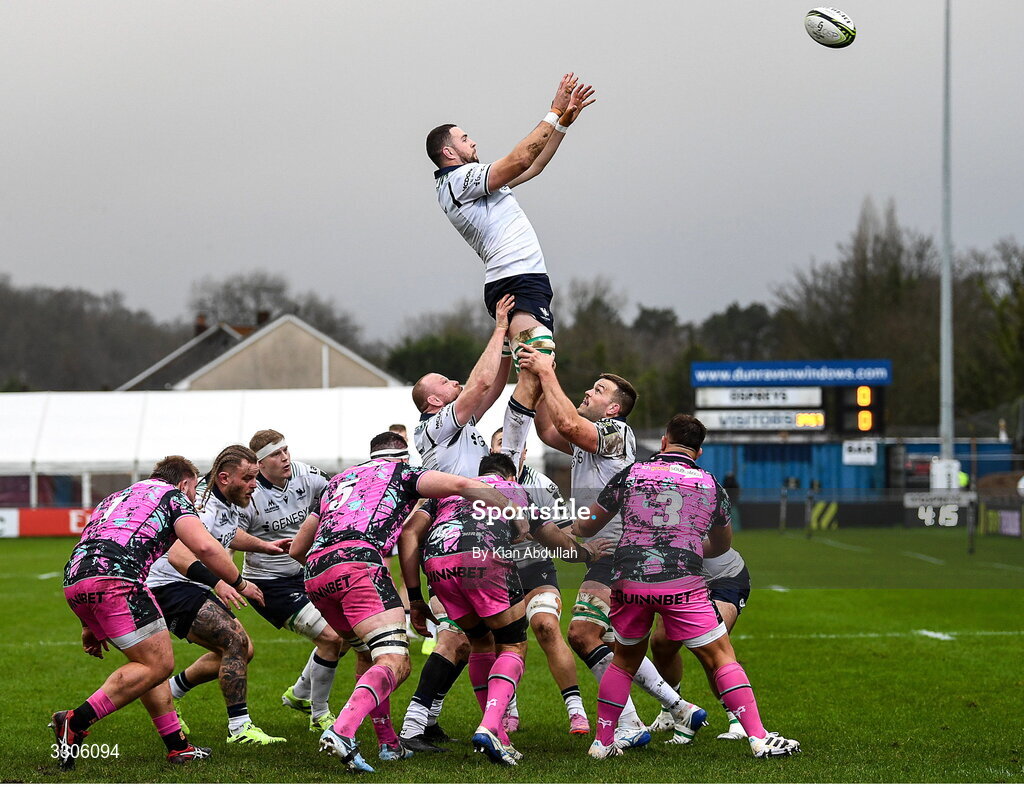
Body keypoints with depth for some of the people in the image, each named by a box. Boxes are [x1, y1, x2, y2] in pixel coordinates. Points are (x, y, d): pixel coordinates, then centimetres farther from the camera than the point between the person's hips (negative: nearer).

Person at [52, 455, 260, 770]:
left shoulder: (117, 497, 37)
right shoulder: (173, 495, 14)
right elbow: (204, 546, -2)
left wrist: (91, 625, 37)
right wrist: (239, 583, 12)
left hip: (74, 579, 9)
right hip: (116, 579, -9)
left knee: (149, 660, 19)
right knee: (158, 664, -4)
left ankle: (178, 745, 16)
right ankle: (75, 722, -12)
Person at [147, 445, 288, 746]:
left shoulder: (232, 504, 5)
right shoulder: (207, 509, -26)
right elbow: (178, 555, -41)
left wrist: (263, 546, 18)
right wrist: (218, 582, -51)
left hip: (195, 588, 10)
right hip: (170, 586, -10)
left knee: (242, 651, 14)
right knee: (236, 640, -22)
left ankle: (172, 692, 27)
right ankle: (239, 727, -19)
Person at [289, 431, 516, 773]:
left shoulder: (337, 480, 35)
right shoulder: (402, 472, 21)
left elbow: (297, 549, 37)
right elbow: (459, 485, 3)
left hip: (315, 575, 7)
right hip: (359, 562, -6)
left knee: (370, 656, 25)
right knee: (394, 663, -13)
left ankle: (389, 743, 21)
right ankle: (341, 731, -36)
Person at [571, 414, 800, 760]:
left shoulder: (631, 473, 9)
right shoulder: (710, 484, 10)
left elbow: (588, 526, 18)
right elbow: (723, 544, 26)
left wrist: (571, 530, 41)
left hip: (629, 582, 2)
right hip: (682, 585, -2)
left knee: (625, 659, 21)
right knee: (721, 657, 3)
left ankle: (602, 742, 23)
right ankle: (759, 738, -3)